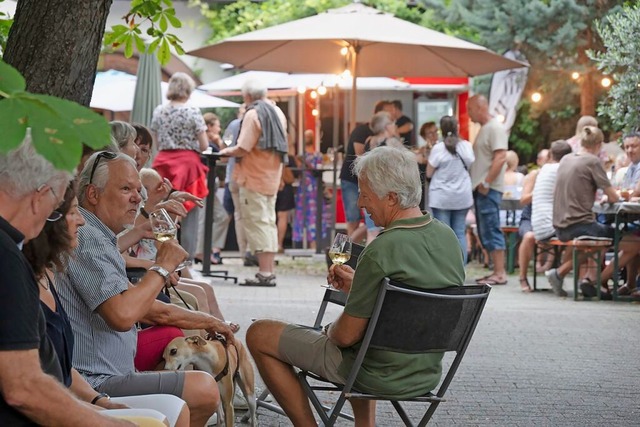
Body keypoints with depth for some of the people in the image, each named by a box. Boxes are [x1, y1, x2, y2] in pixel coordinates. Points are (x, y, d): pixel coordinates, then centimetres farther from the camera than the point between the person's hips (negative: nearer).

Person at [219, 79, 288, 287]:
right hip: (272, 176, 8)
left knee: (257, 223, -6)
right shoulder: (277, 112, 10)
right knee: (269, 222, 12)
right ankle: (270, 271, 14)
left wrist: (226, 151, -1)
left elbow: (242, 149, -19)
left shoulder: (253, 114, -14)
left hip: (254, 178, -8)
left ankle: (264, 273, -9)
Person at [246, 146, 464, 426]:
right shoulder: (448, 238, -2)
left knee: (259, 334, 3)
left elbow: (346, 336, -20)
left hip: (379, 376, -8)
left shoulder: (381, 251, -27)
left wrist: (329, 330, 2)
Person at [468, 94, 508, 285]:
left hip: (489, 189, -10)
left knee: (491, 230, -9)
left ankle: (500, 273, -8)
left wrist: (486, 183, -22)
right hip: (480, 188, 10)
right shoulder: (484, 128, 18)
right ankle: (497, 271, 15)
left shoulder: (494, 128, -12)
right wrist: (479, 184, 14)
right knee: (485, 232, 11)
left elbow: (501, 157, -21)